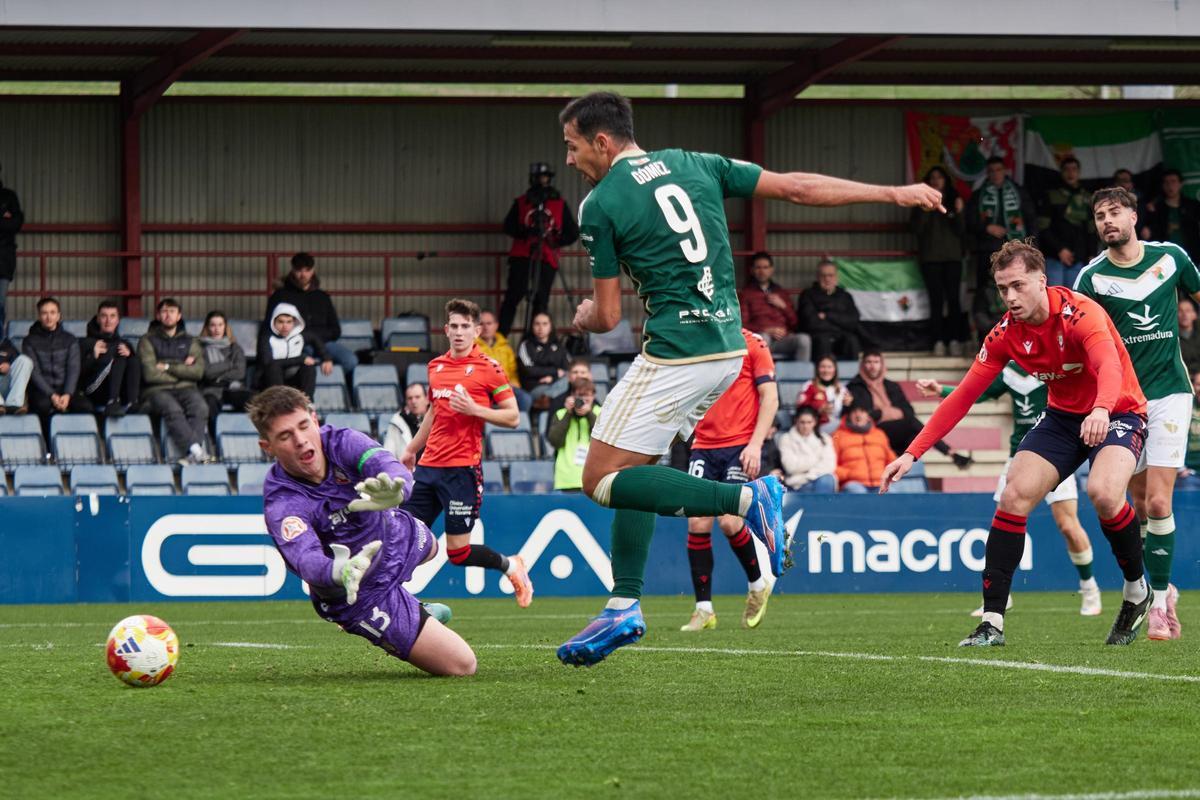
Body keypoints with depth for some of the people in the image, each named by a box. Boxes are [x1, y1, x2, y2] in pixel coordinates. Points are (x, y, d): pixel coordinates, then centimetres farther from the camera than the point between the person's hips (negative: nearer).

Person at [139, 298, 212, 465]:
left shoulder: (190, 341, 21)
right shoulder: (148, 341, 12)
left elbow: (198, 372, 4)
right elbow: (150, 374, -3)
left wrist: (168, 367, -2)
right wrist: (182, 371, 4)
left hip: (186, 389, 2)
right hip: (157, 390, -2)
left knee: (200, 407, -33)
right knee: (173, 409, -37)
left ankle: (193, 456, -46)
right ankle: (197, 451, -48)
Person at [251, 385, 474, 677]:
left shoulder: (340, 442, -27)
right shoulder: (280, 506, -37)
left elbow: (389, 467, -45)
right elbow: (306, 559, -53)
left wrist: (393, 491, -72)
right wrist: (340, 572, -78)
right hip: (366, 590, -6)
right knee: (462, 665, -5)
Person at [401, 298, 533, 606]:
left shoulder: (488, 368, -4)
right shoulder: (436, 366, 13)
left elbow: (512, 417, -4)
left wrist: (475, 410, -18)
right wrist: (411, 448, 33)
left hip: (462, 470, -5)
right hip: (429, 466, 5)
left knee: (458, 552, -3)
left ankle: (511, 566, 22)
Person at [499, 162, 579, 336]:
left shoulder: (560, 204, 12)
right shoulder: (521, 203, 12)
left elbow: (573, 232, 10)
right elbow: (509, 226, 4)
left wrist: (557, 241, -8)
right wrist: (525, 232, -14)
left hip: (547, 258, 1)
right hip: (521, 256, -1)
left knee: (541, 300, -3)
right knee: (513, 295, -8)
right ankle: (500, 335, -11)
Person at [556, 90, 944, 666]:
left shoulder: (599, 207, -6)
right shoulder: (695, 165, 11)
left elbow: (607, 317, -4)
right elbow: (797, 188, 10)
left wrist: (584, 316, 22)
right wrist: (894, 193, 16)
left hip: (676, 354, -8)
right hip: (728, 346, 8)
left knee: (602, 480, -4)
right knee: (630, 469, 17)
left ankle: (747, 498, -15)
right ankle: (624, 608, 13)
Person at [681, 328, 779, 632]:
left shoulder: (753, 344, -2)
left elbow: (770, 397, -4)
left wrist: (755, 444, -13)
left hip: (741, 446, -5)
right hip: (704, 445, 5)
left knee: (729, 521, -16)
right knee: (697, 524, -6)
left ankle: (757, 584, 12)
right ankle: (703, 609, 3)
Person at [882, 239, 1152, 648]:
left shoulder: (1080, 313, -25)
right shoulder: (1006, 334, -7)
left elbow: (1110, 367, -43)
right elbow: (962, 396, -4)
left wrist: (1101, 410, -66)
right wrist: (912, 453, -12)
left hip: (1118, 412, -5)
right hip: (1062, 415, 5)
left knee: (1104, 492, -33)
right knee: (1014, 495, -15)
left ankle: (1137, 591, -6)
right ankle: (992, 622, -12)